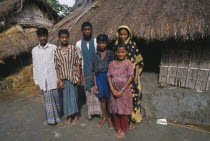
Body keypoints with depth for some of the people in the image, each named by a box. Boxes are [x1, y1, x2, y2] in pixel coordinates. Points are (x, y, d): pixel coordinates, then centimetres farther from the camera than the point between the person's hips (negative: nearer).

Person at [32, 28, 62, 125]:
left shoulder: (53, 48, -2)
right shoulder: (34, 50, 8)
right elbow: (35, 67, 11)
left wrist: (59, 78, -5)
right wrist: (36, 81, 9)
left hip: (53, 79, -2)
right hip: (42, 80, 3)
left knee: (55, 98, 6)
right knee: (47, 99, 10)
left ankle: (57, 117, 24)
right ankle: (50, 118, 25)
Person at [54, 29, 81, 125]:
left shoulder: (73, 48, -4)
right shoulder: (56, 51, -1)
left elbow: (78, 64, -3)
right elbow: (57, 67, 0)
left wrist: (78, 77, -5)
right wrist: (59, 80, -3)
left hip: (73, 76, -1)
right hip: (63, 78, 2)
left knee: (73, 96, 6)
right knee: (66, 96, 11)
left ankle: (76, 116, 23)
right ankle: (69, 116, 29)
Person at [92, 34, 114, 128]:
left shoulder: (111, 54, -1)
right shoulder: (95, 55, 6)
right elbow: (94, 71, 7)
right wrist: (95, 84, 5)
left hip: (109, 76, -2)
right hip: (99, 77, 3)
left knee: (109, 98, 3)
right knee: (102, 98, 12)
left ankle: (109, 118, 24)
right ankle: (104, 117, 30)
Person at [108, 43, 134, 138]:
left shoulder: (128, 63, -8)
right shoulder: (111, 64, 2)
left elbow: (130, 77, -12)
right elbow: (109, 77, 1)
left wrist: (122, 90, -14)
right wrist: (112, 89, -10)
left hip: (125, 90, -3)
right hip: (114, 91, 4)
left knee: (124, 110, 7)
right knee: (115, 110, 12)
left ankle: (123, 129, 26)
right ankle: (118, 128, 31)